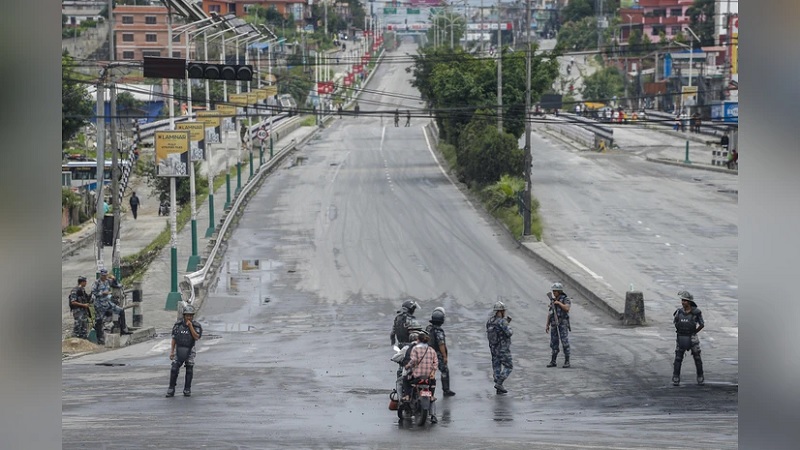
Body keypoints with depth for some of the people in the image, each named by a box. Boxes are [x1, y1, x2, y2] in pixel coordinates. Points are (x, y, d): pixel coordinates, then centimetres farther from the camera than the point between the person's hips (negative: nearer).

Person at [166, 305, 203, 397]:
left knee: (189, 371, 2)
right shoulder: (178, 325, 0)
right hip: (179, 351, 1)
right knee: (174, 370, -7)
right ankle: (171, 390, 0)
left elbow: (196, 337, -20)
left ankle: (187, 390, 15)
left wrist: (190, 326, -24)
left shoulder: (197, 326, -7)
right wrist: (171, 351, 1)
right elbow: (174, 339, 4)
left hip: (190, 351, -1)